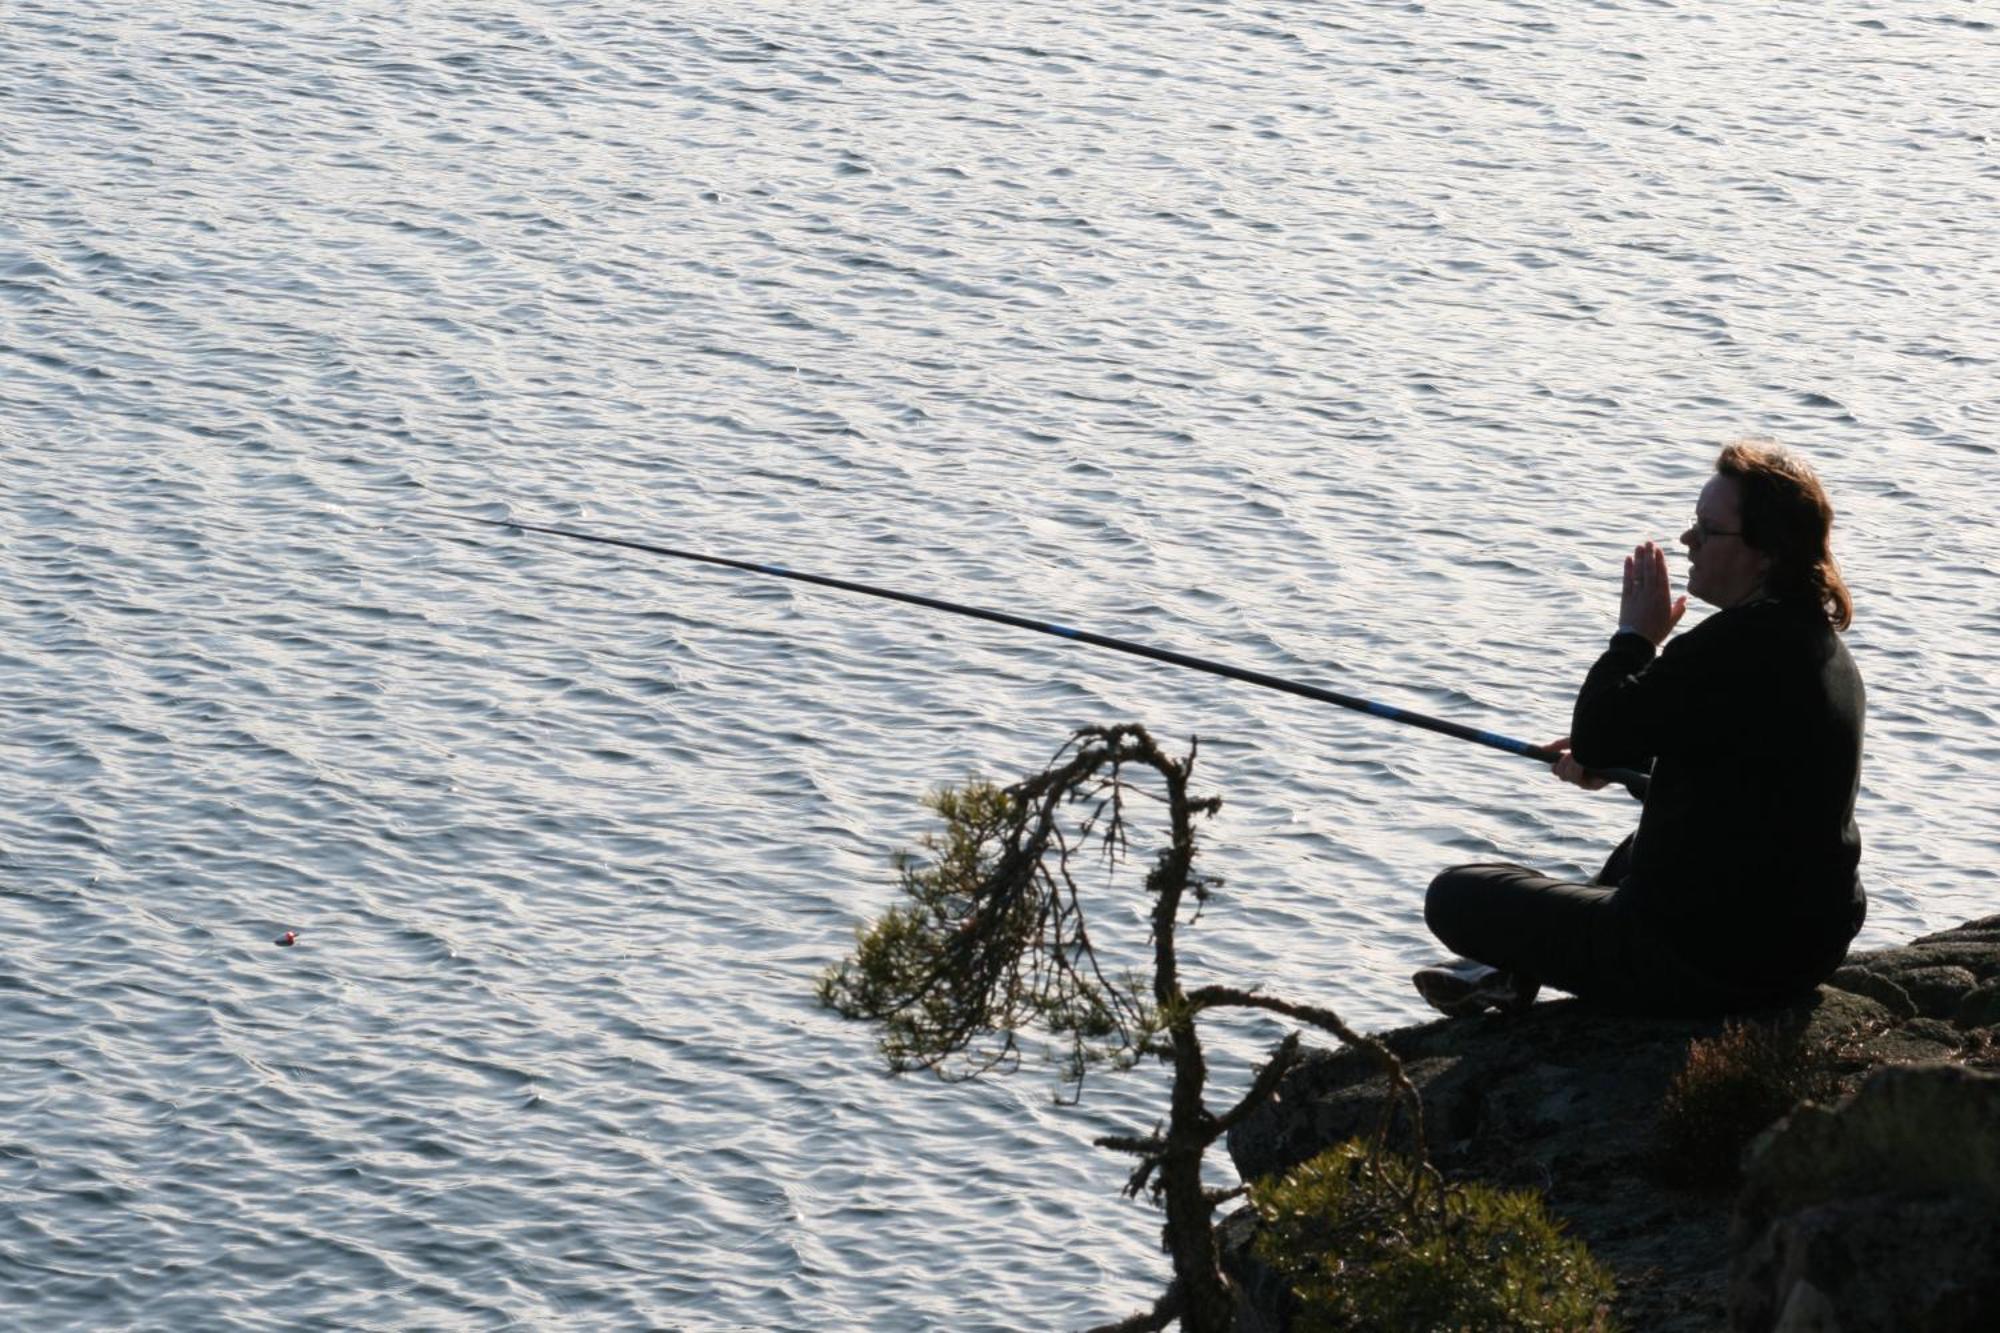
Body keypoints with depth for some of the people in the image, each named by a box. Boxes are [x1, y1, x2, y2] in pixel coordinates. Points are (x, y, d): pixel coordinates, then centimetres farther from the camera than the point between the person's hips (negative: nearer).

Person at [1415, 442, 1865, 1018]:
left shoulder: (1740, 646, -25)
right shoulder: (1819, 640, 7)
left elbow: (1597, 734, -21)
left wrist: (1634, 637, -6)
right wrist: (1616, 755, 19)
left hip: (1711, 962, -10)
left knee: (1456, 895, -1)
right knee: (1642, 848, 44)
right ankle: (1515, 971, 46)